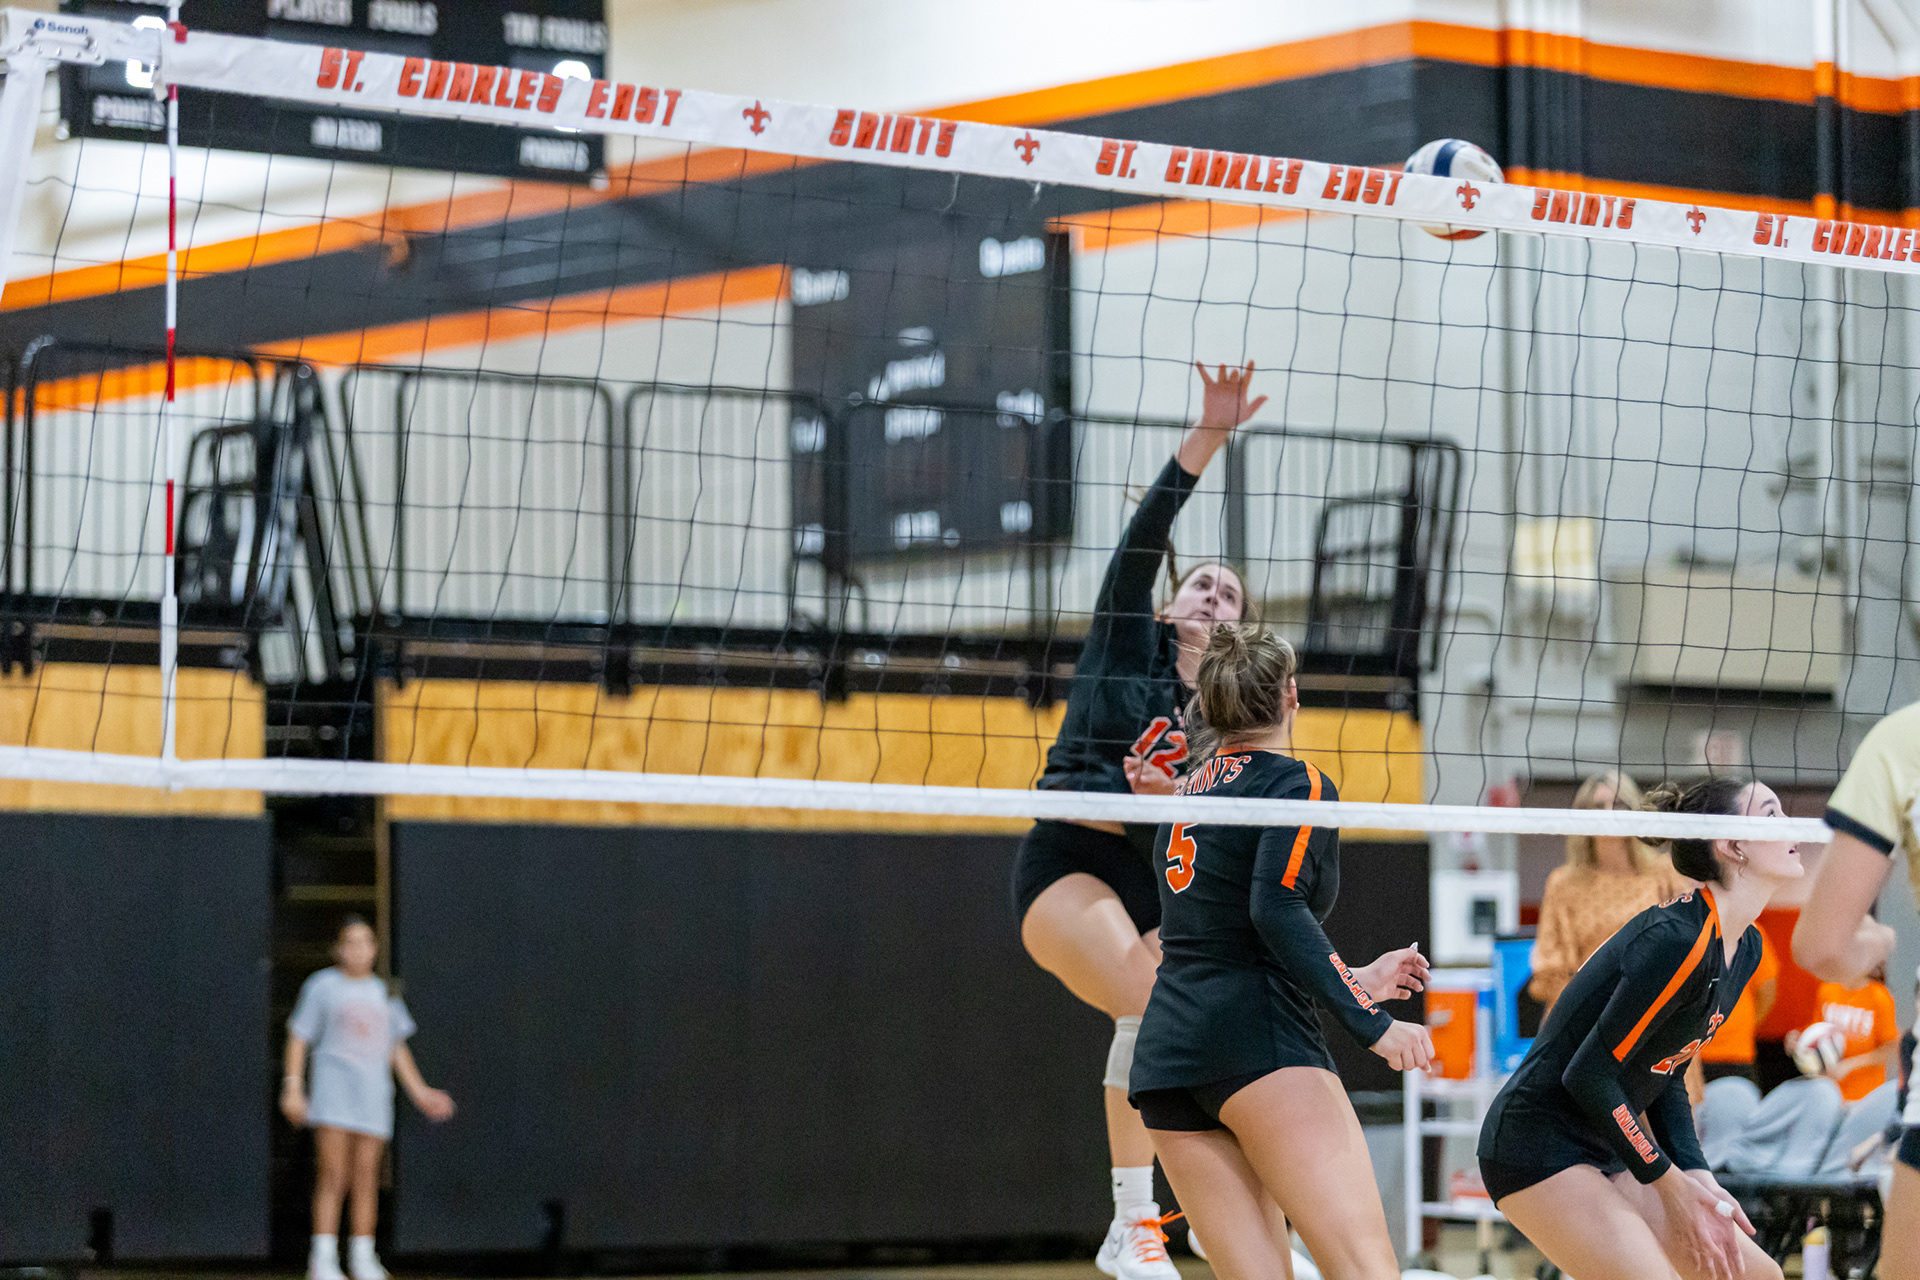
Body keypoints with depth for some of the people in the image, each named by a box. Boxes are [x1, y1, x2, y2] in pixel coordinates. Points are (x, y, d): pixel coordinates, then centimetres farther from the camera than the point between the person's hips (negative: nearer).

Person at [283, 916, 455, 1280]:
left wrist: (419, 1092, 19)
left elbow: (396, 1047, 23)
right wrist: (293, 1087, -8)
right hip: (333, 1085, -4)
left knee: (366, 1177, 2)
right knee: (334, 1174, -11)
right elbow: (298, 1039, 2)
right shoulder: (322, 987, 3)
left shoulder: (382, 993, 16)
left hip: (373, 1092, 4)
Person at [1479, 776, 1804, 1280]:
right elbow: (1589, 1074, -23)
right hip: (1540, 1147, -10)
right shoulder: (1677, 940, -23)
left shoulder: (1746, 947, 6)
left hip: (1608, 1151, 10)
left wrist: (1697, 1177, -1)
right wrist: (1673, 1186, -16)